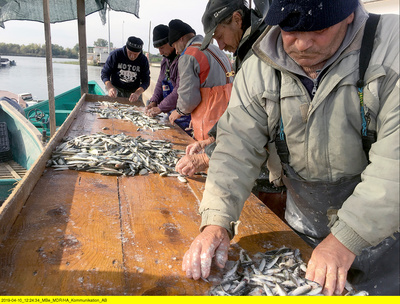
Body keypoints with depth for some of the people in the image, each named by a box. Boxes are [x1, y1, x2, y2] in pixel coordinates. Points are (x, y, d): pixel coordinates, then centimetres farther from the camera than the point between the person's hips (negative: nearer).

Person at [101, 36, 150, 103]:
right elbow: (104, 73, -5)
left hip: (134, 91, 1)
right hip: (116, 90, -1)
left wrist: (137, 93, -25)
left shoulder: (143, 60, -6)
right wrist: (110, 88, -25)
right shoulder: (115, 54, -10)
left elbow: (146, 81, -6)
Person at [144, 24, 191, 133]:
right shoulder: (165, 60, 14)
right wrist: (153, 101, 3)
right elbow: (160, 83, 20)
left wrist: (160, 108, -19)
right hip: (171, 113, 9)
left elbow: (180, 89, -24)